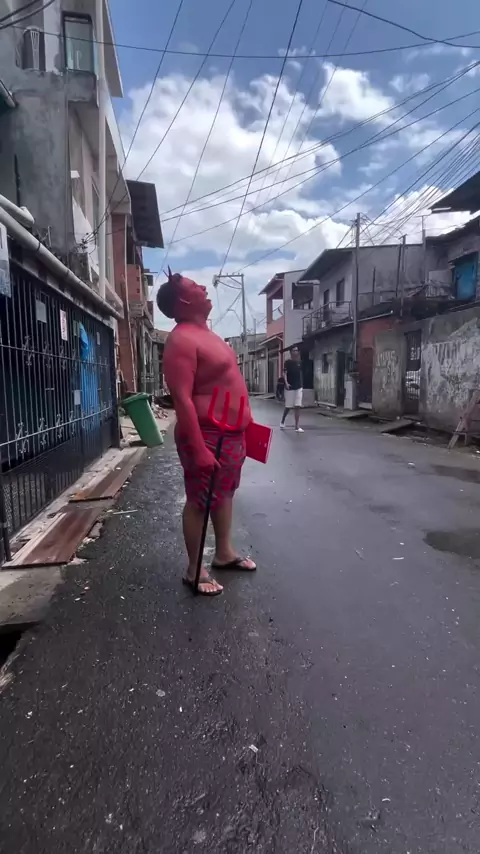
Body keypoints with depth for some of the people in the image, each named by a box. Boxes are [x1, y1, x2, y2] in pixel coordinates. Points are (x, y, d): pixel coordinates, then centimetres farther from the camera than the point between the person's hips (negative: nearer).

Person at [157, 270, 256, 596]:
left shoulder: (206, 333, 14)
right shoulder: (182, 340, -18)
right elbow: (182, 399, -24)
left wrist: (242, 425, 20)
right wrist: (199, 449, -28)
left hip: (231, 433, 10)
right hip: (208, 435, -10)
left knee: (225, 493, 19)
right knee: (199, 501, 2)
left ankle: (224, 553, 35)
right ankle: (194, 570, 17)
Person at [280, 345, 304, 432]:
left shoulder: (299, 362, 9)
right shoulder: (288, 362, -7)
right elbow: (284, 373, -13)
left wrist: (302, 386, 15)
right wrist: (286, 383, -29)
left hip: (298, 387, 4)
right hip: (290, 388, -4)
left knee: (298, 406, -3)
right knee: (288, 407, 4)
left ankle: (297, 426, -3)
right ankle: (282, 421, 29)